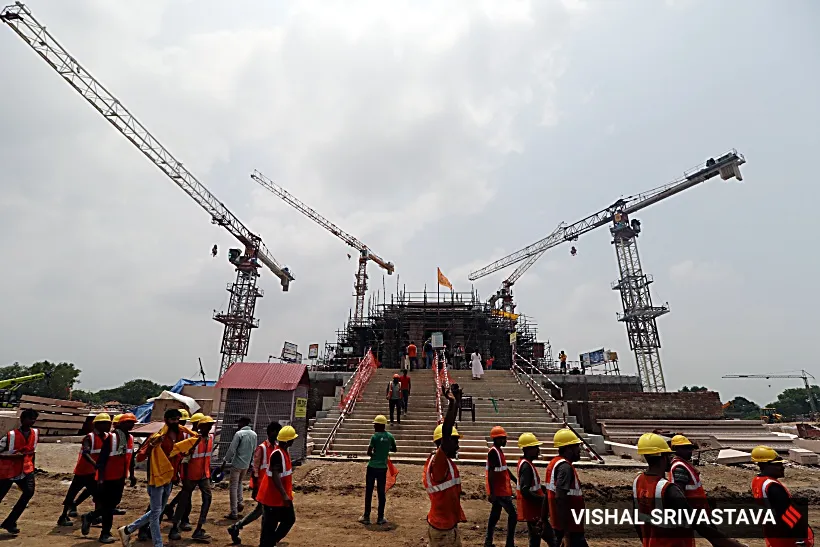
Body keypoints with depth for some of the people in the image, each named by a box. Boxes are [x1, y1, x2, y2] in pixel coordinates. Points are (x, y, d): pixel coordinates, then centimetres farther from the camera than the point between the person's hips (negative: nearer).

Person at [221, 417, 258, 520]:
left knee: (233, 487, 3)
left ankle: (234, 513, 5)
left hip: (236, 464, -6)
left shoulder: (239, 433, -15)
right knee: (239, 483, 27)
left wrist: (225, 461, -3)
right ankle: (240, 502, 16)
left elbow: (231, 449, -15)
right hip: (246, 465, 6)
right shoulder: (254, 434, 5)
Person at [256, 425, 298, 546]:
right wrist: (284, 495, -33)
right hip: (273, 497, -10)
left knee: (290, 519, 17)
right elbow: (275, 476, -30)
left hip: (283, 496, 10)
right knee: (270, 525, 3)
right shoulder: (277, 454, -25)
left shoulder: (285, 451, 5)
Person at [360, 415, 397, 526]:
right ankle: (380, 518, 15)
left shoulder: (375, 436, -13)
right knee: (381, 492, 11)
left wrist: (374, 454, 6)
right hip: (383, 468, 4)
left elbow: (369, 452, -13)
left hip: (372, 467, -3)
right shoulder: (390, 436, 0)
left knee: (368, 492, 8)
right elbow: (395, 449, 14)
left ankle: (366, 517, 14)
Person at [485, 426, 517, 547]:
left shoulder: (499, 450, 10)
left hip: (500, 490, 9)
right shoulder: (493, 452, -21)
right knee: (513, 514, -3)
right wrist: (491, 493, -24)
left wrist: (517, 481, 19)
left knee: (495, 515, 15)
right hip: (500, 491, -9)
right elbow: (491, 474, -23)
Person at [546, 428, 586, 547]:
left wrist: (544, 521, 20)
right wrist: (566, 533, -26)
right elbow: (560, 499, -27)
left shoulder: (554, 463, 9)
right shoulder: (565, 467, -20)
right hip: (569, 526, -9)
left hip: (559, 524, 9)